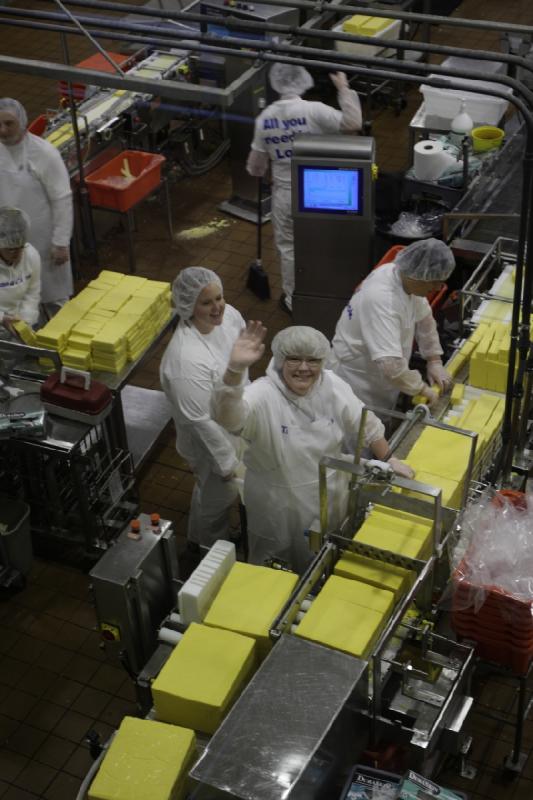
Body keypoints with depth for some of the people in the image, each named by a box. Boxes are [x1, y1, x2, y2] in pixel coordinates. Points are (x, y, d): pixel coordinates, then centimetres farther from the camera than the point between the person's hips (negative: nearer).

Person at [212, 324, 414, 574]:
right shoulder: (262, 396, -28)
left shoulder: (332, 386, -11)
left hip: (329, 502, 5)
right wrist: (235, 369, -65)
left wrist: (389, 460, 6)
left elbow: (366, 425, 4)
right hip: (279, 510, -4)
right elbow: (228, 416, -50)